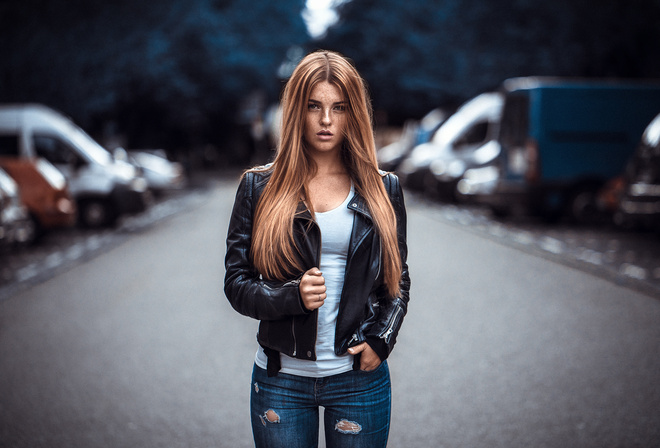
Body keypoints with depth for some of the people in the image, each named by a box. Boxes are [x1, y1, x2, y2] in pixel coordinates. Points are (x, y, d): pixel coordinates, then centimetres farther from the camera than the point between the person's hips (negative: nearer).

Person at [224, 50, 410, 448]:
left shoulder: (383, 190, 4)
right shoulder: (259, 187, 0)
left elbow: (399, 281, 10)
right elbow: (236, 284, -1)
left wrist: (381, 340, -6)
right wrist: (292, 296, -18)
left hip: (360, 378, 1)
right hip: (281, 379, 0)